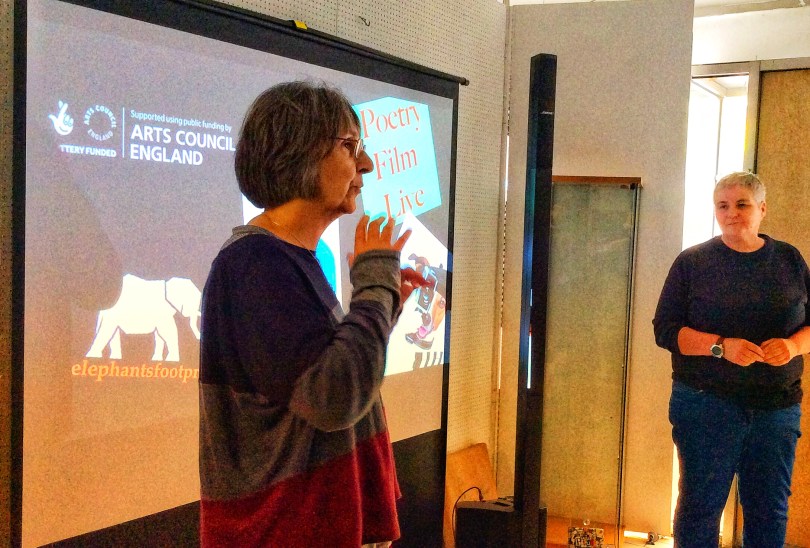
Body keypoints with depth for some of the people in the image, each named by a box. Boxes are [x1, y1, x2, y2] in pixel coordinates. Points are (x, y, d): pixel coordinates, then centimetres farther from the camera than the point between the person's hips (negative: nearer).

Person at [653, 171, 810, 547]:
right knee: (700, 506, 5)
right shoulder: (692, 262, -1)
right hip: (707, 404, -2)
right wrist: (720, 346, -20)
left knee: (770, 510, 10)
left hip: (778, 407, 3)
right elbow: (665, 329, -5)